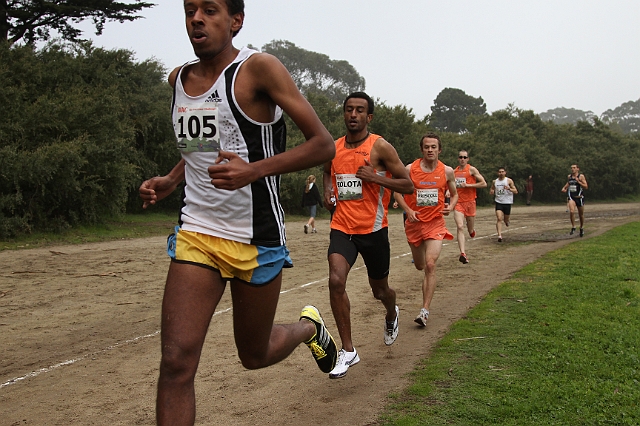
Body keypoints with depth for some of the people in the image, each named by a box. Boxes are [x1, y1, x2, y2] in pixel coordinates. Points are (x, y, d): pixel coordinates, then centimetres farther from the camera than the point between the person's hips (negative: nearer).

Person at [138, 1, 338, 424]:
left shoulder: (259, 68, -11)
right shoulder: (179, 78, 8)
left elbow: (324, 144, -13)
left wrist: (255, 170, -25)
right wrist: (170, 181, 9)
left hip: (256, 240, -4)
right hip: (196, 233, 4)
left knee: (254, 355, 14)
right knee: (176, 362, -8)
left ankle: (308, 326, 47)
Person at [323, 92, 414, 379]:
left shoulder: (380, 147, -8)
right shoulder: (334, 148, 5)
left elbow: (407, 185, -8)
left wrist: (374, 177, -19)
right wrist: (327, 190, 9)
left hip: (373, 229, -2)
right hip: (342, 227, 3)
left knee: (379, 290, 14)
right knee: (336, 281, -19)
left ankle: (391, 316, 52)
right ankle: (348, 351, -8)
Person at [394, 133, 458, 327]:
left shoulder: (447, 171, -2)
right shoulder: (410, 169, -5)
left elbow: (454, 194, 12)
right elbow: (398, 192, 3)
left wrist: (450, 207, -9)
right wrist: (408, 210, -12)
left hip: (435, 223, -1)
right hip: (414, 223, 1)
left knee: (430, 265, -16)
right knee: (419, 266, 15)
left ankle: (425, 310, -14)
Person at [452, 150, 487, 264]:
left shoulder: (471, 169, -3)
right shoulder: (454, 171, 10)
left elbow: (484, 184, -8)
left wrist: (468, 185, -14)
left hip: (470, 202, -2)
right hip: (458, 202, 2)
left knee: (471, 231, 10)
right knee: (460, 227, -17)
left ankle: (472, 230, 49)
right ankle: (463, 253, -23)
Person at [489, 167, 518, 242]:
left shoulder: (509, 181, -3)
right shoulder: (494, 182, 6)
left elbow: (516, 191, -5)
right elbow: (491, 192, 19)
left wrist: (509, 188, -24)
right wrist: (491, 192, -6)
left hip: (507, 202, -1)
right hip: (498, 202, 1)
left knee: (506, 220, 10)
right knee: (499, 219, -16)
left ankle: (508, 220, 48)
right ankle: (499, 235, -20)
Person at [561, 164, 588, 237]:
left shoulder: (581, 176, -5)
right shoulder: (569, 177, 8)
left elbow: (586, 187, -10)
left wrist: (578, 181, -20)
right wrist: (564, 188, 11)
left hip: (579, 197, -2)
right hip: (571, 197, 2)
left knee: (581, 214, 11)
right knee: (571, 212, -23)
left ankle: (582, 228, 33)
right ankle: (573, 227, -10)